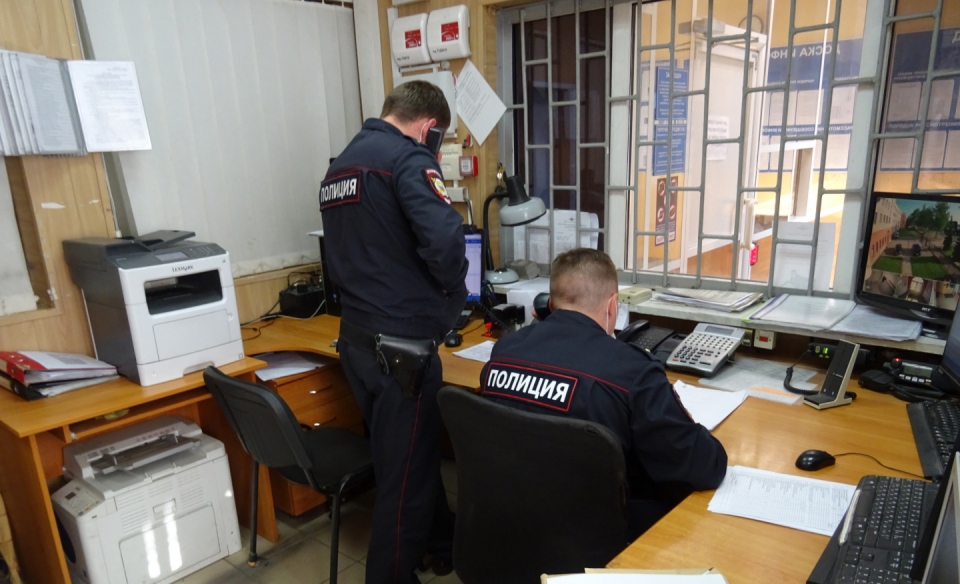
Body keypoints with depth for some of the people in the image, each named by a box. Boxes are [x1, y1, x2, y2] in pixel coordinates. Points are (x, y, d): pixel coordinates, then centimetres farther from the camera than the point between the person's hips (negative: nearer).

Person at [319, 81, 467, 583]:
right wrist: (453, 293, -8)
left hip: (356, 336, 9)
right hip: (400, 340, -9)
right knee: (406, 467, 8)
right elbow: (442, 241, -27)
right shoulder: (408, 158, -14)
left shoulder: (340, 164, 14)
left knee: (408, 451, 24)